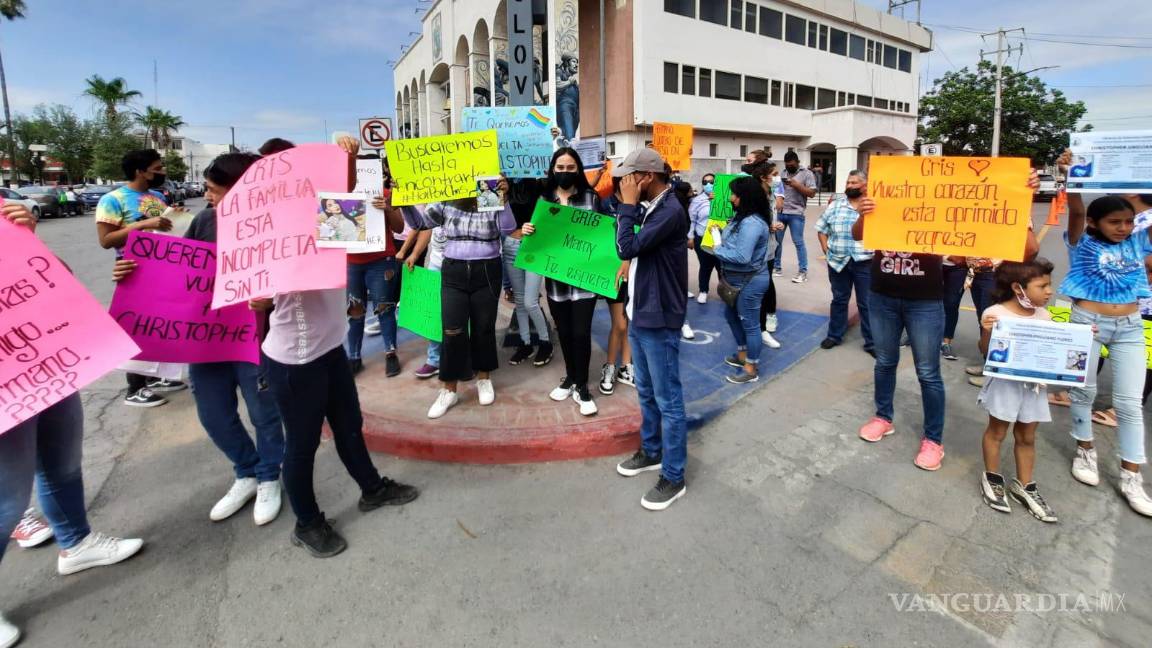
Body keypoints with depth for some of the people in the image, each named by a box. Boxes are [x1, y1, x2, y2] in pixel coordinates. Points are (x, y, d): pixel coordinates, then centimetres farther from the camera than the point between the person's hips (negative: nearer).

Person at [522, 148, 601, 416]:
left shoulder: (591, 198, 1)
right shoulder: (544, 200, 8)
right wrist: (526, 231, -10)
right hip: (555, 277, 3)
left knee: (580, 332, -2)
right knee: (564, 332, 14)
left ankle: (582, 387, 13)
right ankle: (570, 378, 33)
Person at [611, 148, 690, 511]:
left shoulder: (671, 211, -18)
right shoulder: (651, 208, 12)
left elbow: (627, 247, -23)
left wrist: (628, 204, -15)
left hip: (659, 319, -10)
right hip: (639, 314, 10)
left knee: (667, 399, -1)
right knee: (646, 393, 20)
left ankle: (673, 478, 11)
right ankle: (651, 452, 37)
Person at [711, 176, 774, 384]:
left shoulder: (752, 223, -26)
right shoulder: (742, 216, 5)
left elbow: (742, 257, -30)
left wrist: (717, 250, -18)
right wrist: (719, 235, -6)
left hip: (750, 281, -11)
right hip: (738, 279, 11)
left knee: (749, 323, 3)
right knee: (731, 315, 24)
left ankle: (751, 369, 19)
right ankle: (743, 355, 42)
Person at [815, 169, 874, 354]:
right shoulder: (835, 205, 6)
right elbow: (822, 229, 11)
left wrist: (877, 254, -13)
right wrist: (827, 251, 4)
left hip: (865, 263, -3)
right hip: (838, 262, 3)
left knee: (867, 304, 5)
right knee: (839, 299, 16)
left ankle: (871, 342, 17)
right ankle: (834, 335, 30)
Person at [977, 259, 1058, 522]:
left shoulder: (1044, 315, 3)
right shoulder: (995, 314, -16)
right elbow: (985, 352, -13)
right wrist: (986, 331, -31)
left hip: (1034, 385, 6)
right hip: (1006, 383, -5)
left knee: (1027, 437, 16)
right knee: (997, 432, 11)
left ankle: (1024, 485, 31)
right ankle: (992, 478, 29)